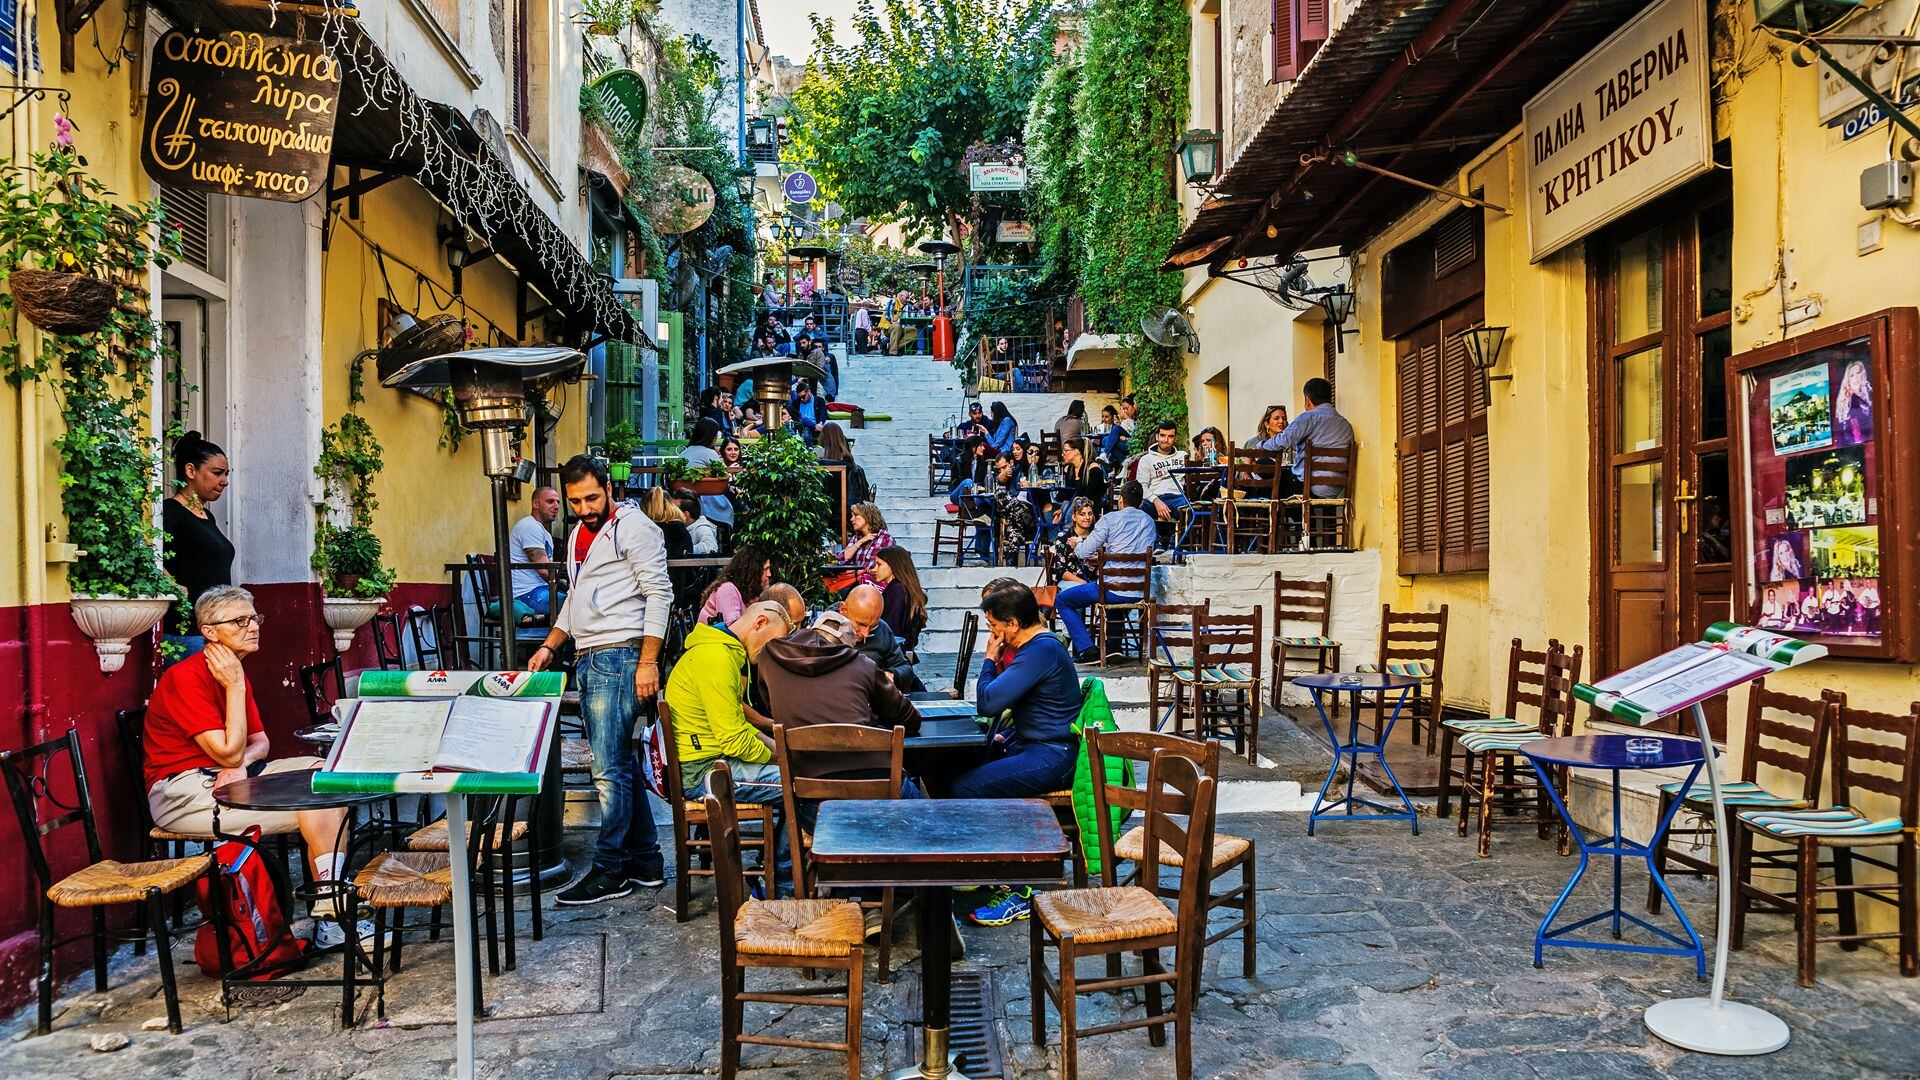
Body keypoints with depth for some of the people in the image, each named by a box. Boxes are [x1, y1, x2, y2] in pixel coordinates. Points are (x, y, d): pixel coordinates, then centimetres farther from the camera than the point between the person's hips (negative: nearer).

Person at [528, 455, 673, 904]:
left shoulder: (633, 527, -7)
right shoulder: (578, 534, 20)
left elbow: (658, 594, -13)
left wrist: (648, 661, -18)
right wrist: (549, 646, 18)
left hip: (620, 655, -9)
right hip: (588, 660, 9)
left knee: (610, 769, -8)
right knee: (620, 766, 11)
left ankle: (609, 871, 1)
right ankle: (647, 862, 19)